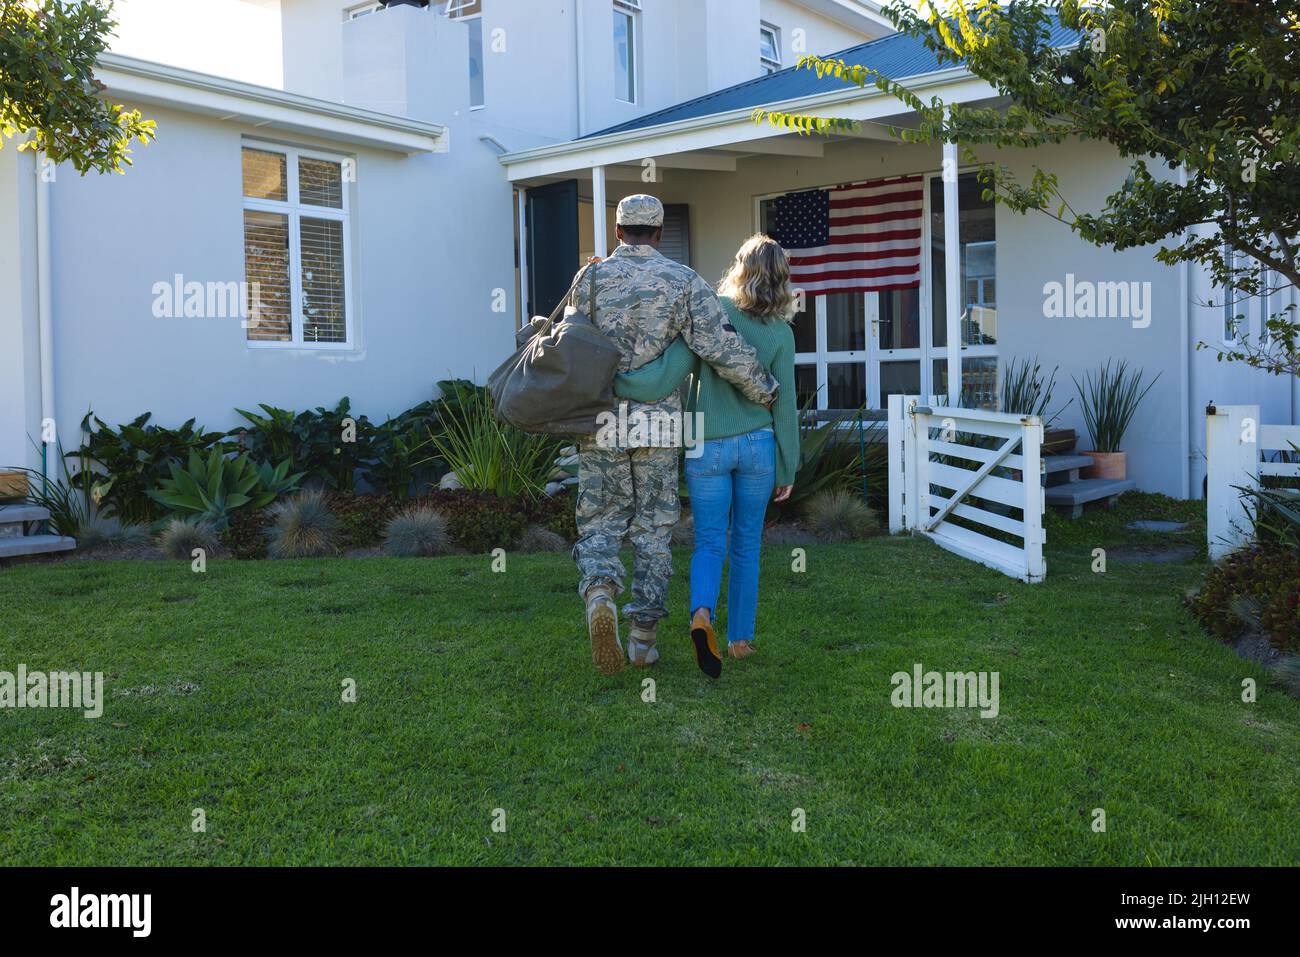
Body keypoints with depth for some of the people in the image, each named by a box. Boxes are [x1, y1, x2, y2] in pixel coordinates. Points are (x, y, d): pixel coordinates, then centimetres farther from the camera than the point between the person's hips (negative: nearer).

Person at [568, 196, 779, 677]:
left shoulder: (590, 278, 4)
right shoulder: (682, 280, -1)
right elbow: (722, 346, -8)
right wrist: (764, 390, 4)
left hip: (600, 424, 1)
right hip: (658, 425, 0)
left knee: (600, 523, 10)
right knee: (653, 531, 10)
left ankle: (600, 592, -20)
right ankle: (643, 638, 12)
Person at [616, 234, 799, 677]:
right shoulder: (780, 332, -3)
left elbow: (666, 377, -19)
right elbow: (784, 404, 0)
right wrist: (787, 469, 7)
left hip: (707, 446, -1)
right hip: (758, 445, 1)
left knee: (710, 542, 8)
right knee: (746, 545, 13)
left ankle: (701, 612, -19)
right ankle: (740, 637, 19)